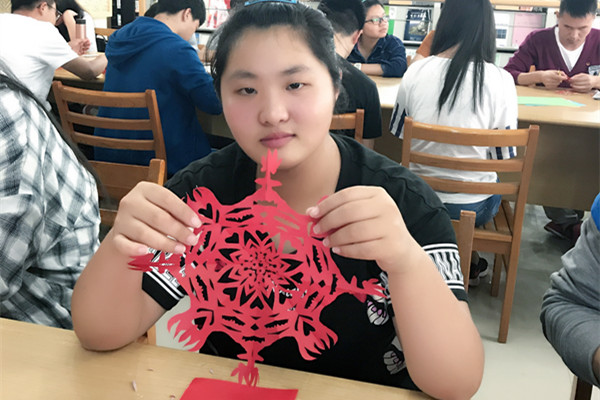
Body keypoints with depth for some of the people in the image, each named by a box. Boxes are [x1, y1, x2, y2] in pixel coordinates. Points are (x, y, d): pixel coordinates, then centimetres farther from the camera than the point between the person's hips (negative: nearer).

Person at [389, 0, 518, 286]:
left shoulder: (415, 72, -10)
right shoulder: (500, 81, -16)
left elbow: (398, 133, 4)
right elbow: (504, 155, -6)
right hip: (472, 208, -2)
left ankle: (470, 263, 49)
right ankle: (471, 265, 47)